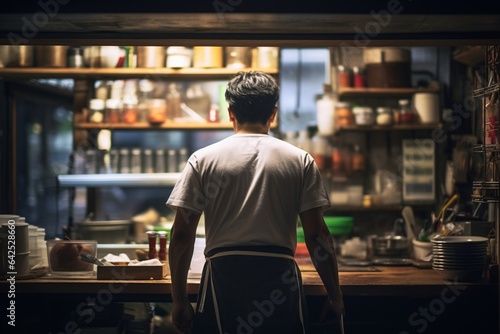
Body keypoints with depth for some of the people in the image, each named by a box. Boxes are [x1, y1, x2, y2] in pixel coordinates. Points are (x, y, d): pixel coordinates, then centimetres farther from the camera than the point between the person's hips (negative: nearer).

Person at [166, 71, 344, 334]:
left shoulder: (203, 159, 4)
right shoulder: (300, 161, 5)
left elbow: (182, 235, 0)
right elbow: (316, 236, 1)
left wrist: (179, 299, 6)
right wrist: (335, 296, 9)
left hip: (224, 278, 0)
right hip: (280, 279, 1)